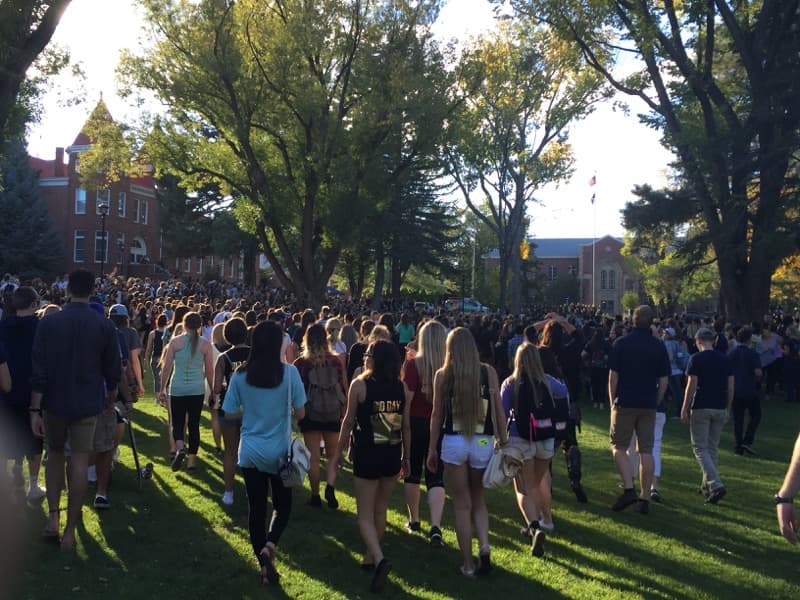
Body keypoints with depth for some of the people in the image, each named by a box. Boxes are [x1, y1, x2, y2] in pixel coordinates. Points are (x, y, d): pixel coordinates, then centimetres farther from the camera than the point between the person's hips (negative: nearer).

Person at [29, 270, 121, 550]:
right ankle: (70, 530, 8)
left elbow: (39, 370, -9)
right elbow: (113, 369, 1)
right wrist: (110, 396, 19)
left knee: (55, 454, 20)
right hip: (87, 404, 0)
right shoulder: (104, 325, -6)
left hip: (54, 402, 1)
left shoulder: (48, 322, -8)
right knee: (79, 460, 5)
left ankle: (53, 517, 9)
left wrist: (34, 409, -5)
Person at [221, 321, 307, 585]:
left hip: (250, 452, 2)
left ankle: (265, 566, 17)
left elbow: (229, 414, 0)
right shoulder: (289, 372, -13)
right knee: (283, 506, 16)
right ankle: (269, 546, -9)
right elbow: (300, 413, -7)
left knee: (256, 508, 11)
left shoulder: (240, 375, -7)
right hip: (279, 452, -1)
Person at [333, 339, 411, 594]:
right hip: (392, 456, 4)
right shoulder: (402, 388, -1)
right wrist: (406, 456, 16)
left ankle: (379, 559, -15)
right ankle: (370, 557, 31)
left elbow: (349, 422, -6)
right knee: (380, 510, 19)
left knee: (365, 514, 4)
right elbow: (406, 427, 4)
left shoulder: (359, 384, -11)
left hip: (366, 455, -4)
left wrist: (338, 452, 6)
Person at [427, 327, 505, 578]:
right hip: (483, 442, 1)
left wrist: (432, 449, 8)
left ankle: (468, 564, 15)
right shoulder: (488, 372, -1)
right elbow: (498, 410, -1)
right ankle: (485, 547, 1)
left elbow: (437, 414, -1)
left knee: (462, 504, 10)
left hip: (454, 442, -1)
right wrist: (503, 441, 8)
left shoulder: (443, 375, -3)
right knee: (478, 500, 20)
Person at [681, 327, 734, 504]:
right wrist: (728, 409, 16)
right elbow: (730, 387, 7)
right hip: (720, 409, 5)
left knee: (700, 448, -1)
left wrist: (685, 409, -4)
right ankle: (708, 485, 22)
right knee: (713, 447, 15)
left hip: (701, 408, -5)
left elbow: (691, 386, -11)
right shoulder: (725, 359, 7)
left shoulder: (696, 359, -8)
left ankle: (715, 484, -16)